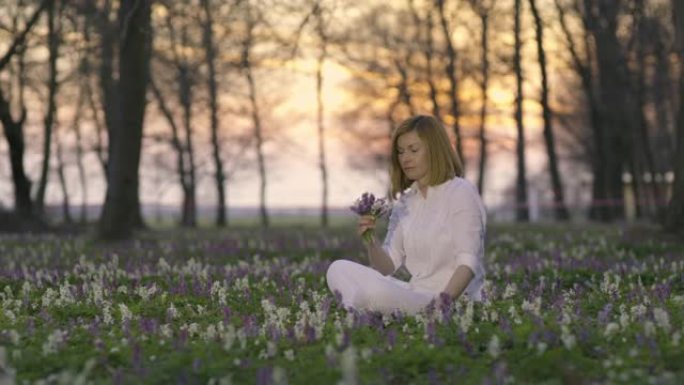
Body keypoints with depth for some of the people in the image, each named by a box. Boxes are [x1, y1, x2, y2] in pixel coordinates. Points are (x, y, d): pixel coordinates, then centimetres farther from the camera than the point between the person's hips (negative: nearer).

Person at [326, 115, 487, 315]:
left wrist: (444, 300, -31)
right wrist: (371, 243, -9)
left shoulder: (460, 192, -5)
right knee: (339, 270, -8)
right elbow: (388, 267, 12)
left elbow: (468, 261, -15)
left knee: (376, 292, -33)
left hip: (455, 301, -7)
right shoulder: (404, 202, 15)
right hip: (415, 296, 7)